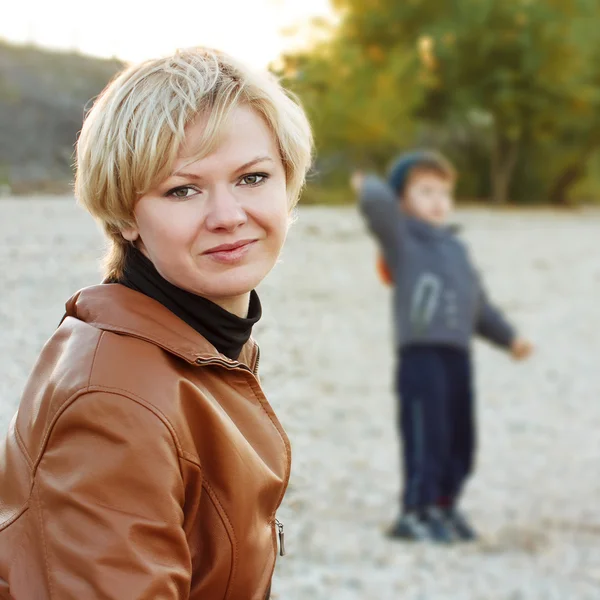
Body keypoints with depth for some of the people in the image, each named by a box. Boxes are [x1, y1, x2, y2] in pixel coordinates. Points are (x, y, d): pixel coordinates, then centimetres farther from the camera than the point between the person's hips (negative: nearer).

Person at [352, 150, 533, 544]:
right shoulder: (400, 239, 0)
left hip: (459, 355, 7)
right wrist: (370, 186, 1)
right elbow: (377, 203, -20)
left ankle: (444, 505, 26)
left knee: (460, 440, 11)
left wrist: (508, 337, 22)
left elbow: (478, 304, 27)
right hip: (419, 355, -7)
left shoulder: (456, 249, 21)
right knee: (426, 436, -8)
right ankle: (415, 512, 1)